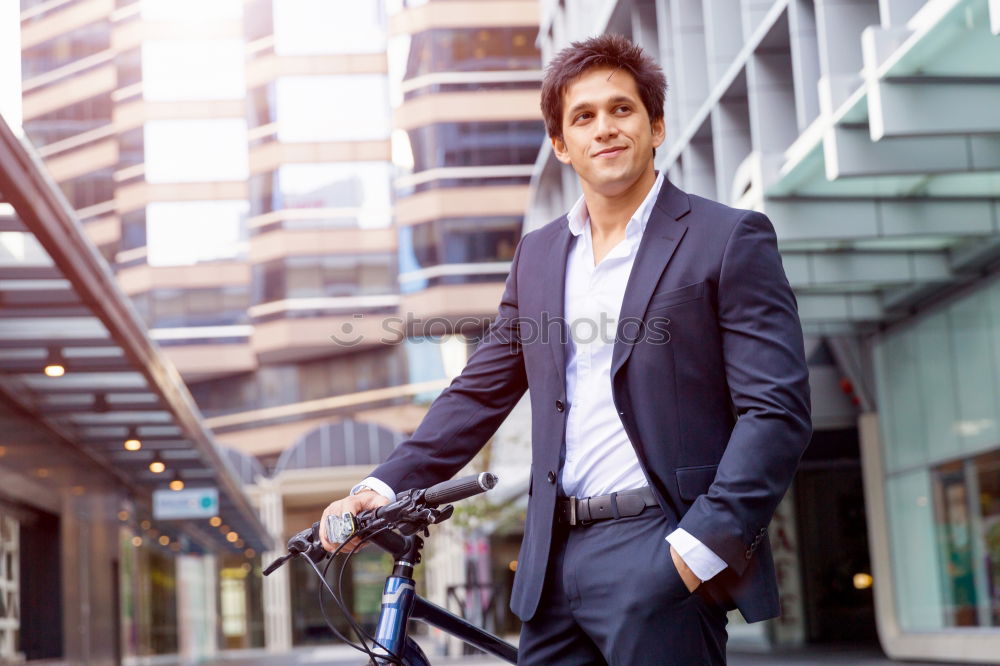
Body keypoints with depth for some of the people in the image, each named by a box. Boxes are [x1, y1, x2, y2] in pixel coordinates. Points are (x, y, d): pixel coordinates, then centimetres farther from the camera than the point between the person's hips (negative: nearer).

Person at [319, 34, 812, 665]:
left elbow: (777, 410, -8)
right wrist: (385, 486, 1)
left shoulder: (730, 239, -2)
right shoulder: (538, 255, 15)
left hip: (662, 561, -5)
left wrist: (703, 544, -17)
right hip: (556, 560, 5)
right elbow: (480, 391, 14)